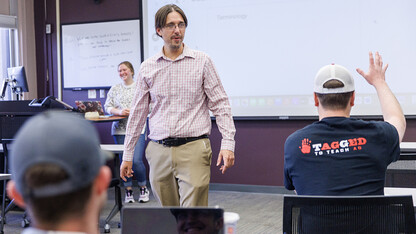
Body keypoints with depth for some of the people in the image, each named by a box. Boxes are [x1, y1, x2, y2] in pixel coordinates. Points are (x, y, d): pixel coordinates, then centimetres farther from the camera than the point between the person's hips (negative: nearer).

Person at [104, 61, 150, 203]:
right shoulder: (114, 89, 12)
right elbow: (107, 106, 7)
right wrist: (119, 112, -11)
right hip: (120, 129, 3)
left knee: (137, 160, -11)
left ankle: (143, 188, 10)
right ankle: (128, 191, 14)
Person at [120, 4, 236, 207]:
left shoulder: (202, 62, 2)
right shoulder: (148, 68, 9)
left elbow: (220, 103, 2)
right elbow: (138, 113, 14)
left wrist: (227, 143, -9)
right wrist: (127, 155, 14)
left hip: (193, 149, -3)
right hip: (159, 151, 3)